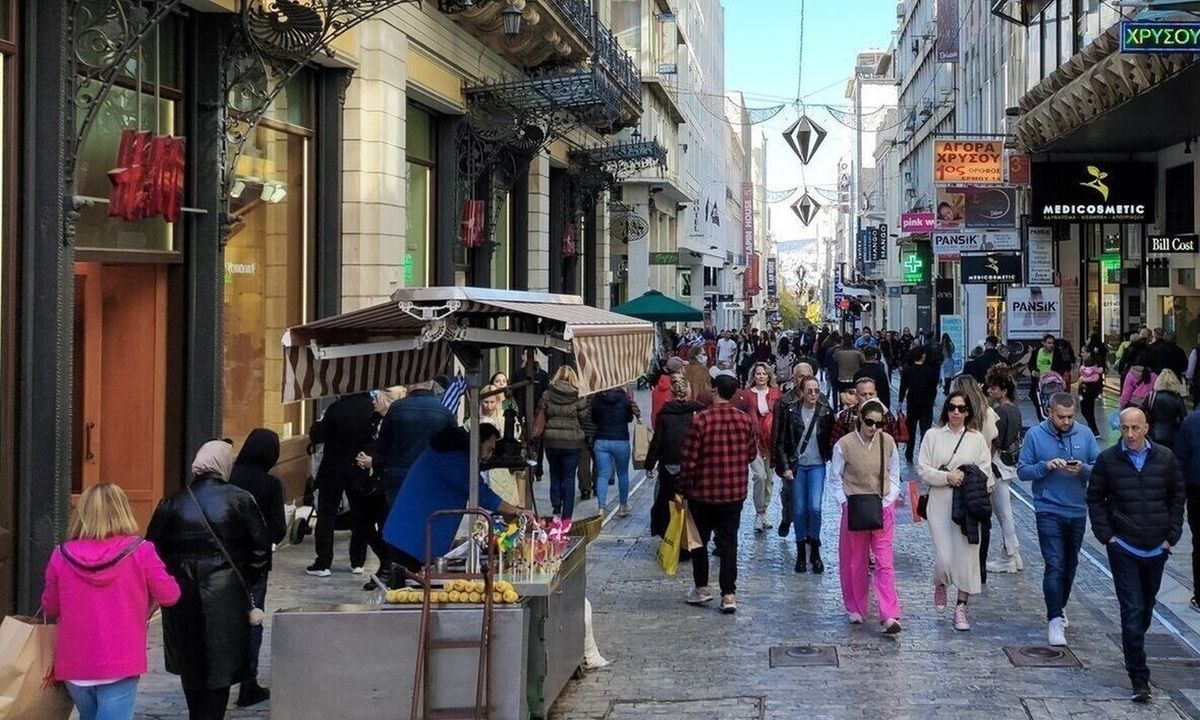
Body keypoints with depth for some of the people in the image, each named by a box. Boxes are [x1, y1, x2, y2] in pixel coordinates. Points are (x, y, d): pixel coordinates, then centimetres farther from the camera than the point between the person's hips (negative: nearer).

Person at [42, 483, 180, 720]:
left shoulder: (62, 556, -2)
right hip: (121, 664, -3)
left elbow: (49, 608, 7)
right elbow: (169, 595, -3)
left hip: (74, 665, 3)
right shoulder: (140, 552, -9)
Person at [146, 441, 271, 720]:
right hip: (226, 599, -2)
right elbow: (261, 548, -3)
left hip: (184, 600, 2)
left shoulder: (171, 504, 0)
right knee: (220, 666, 3)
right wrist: (245, 580, 11)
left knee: (190, 666, 18)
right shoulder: (240, 500, -4)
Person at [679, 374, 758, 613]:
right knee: (728, 543, 8)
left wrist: (684, 487, -2)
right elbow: (752, 454, 7)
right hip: (735, 493, 3)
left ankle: (702, 588, 21)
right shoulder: (746, 420, -4)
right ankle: (729, 594, 5)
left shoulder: (701, 420, -16)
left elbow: (690, 459, -14)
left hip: (703, 493, -3)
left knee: (699, 540, 15)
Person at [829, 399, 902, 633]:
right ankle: (855, 608, 25)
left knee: (884, 562, -6)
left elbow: (894, 477, 8)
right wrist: (845, 504, -8)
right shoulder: (844, 445, -8)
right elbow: (835, 480, 2)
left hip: (882, 509, 0)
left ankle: (889, 615, -10)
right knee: (854, 561, 9)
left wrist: (886, 502, -3)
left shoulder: (888, 443, -2)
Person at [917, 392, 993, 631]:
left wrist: (967, 478, -13)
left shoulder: (977, 438, 5)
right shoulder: (933, 436, 3)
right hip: (940, 504, -1)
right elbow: (923, 470, -1)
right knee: (944, 557, -8)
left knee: (967, 555, 0)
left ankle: (961, 607, 11)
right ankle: (940, 585, 27)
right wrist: (947, 477, -14)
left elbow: (985, 470, 4)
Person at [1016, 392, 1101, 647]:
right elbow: (1022, 471, -4)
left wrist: (1083, 470, -18)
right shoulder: (1035, 435, -6)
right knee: (1055, 566, -10)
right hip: (1049, 512, -3)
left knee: (1070, 565, 17)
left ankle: (1059, 608, 37)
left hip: (1078, 511, 3)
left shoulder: (1085, 435, 0)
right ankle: (1055, 620, -8)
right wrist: (1046, 466, -20)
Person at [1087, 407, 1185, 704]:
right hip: (1123, 547, -3)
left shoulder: (1165, 458, 1)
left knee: (1147, 605, 17)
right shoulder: (1107, 460, -4)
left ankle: (1133, 647, 42)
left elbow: (1177, 498, 9)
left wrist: (1172, 535, 2)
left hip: (1157, 547, 3)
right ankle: (1139, 678, -6)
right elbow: (1095, 499, 4)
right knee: (1132, 609, -8)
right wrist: (1106, 534, -5)